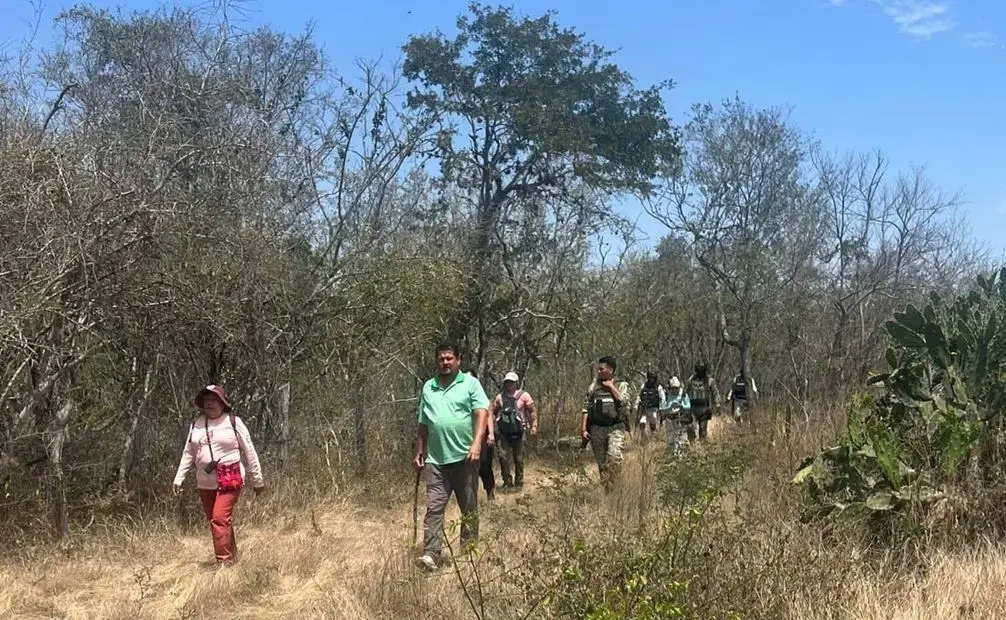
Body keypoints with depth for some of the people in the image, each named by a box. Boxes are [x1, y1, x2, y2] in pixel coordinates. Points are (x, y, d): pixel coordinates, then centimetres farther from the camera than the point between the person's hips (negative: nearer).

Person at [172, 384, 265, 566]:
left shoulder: (233, 422, -5)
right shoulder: (196, 425, 7)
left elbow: (249, 452, -1)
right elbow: (188, 454, 14)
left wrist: (257, 480, 0)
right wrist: (179, 479, 7)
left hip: (230, 480, -5)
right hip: (205, 482, 5)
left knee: (220, 518, -15)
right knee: (213, 521, 10)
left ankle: (224, 561, -8)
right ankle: (232, 557, 24)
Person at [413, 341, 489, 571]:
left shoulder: (470, 383, 1)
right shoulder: (428, 388, 14)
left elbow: (481, 413, -9)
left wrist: (477, 443, -21)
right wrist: (419, 453, 18)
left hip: (464, 457, -3)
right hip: (436, 459, 3)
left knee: (469, 509, 8)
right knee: (434, 508, -5)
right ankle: (430, 556, -8)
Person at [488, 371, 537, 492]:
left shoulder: (524, 396, -2)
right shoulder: (500, 397, 7)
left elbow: (533, 411, -1)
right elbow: (492, 411, 15)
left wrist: (534, 425, -9)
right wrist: (492, 426, 6)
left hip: (518, 432, -2)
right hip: (503, 432, 2)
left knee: (518, 459, 6)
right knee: (503, 457, -3)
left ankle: (519, 483, 20)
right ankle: (507, 482, 10)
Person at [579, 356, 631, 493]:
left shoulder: (621, 385, 3)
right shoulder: (594, 386, 7)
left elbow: (623, 401, -16)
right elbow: (586, 408, 6)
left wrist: (611, 386, -9)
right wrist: (583, 429, -1)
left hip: (616, 428, -3)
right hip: (597, 429, 3)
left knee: (614, 456, -23)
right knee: (601, 462, 6)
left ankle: (611, 486, -13)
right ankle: (605, 489, 18)